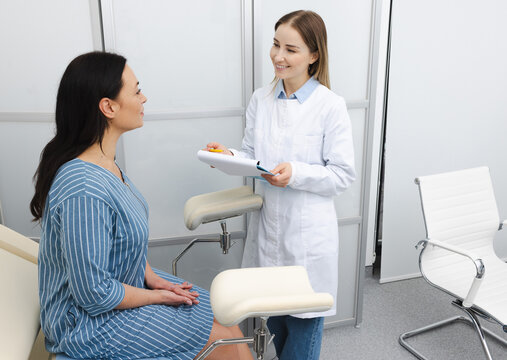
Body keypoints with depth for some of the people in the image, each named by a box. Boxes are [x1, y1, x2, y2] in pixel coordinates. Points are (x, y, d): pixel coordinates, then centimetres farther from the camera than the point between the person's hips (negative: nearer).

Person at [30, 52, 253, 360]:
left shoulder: (105, 162, -3)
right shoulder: (84, 190, -34)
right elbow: (94, 295, -28)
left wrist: (151, 277, -2)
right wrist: (157, 296, -13)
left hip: (132, 282, 9)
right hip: (94, 322, -8)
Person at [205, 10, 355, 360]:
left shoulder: (331, 106, -12)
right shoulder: (261, 99, 2)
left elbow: (343, 175, -11)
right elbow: (252, 156, 7)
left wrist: (296, 173, -25)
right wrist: (228, 155, -14)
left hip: (308, 231, -4)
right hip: (267, 224, 5)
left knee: (304, 315, 10)